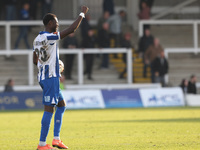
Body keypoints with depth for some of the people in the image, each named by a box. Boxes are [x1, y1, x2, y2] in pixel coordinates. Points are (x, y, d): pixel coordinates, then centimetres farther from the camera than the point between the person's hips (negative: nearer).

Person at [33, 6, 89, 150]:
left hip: (43, 76, 10)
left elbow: (35, 60, 18)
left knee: (62, 105, 18)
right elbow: (72, 29, -18)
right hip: (51, 77, -10)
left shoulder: (38, 39, 11)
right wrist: (82, 14, -7)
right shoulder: (50, 37, -17)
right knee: (49, 109, -7)